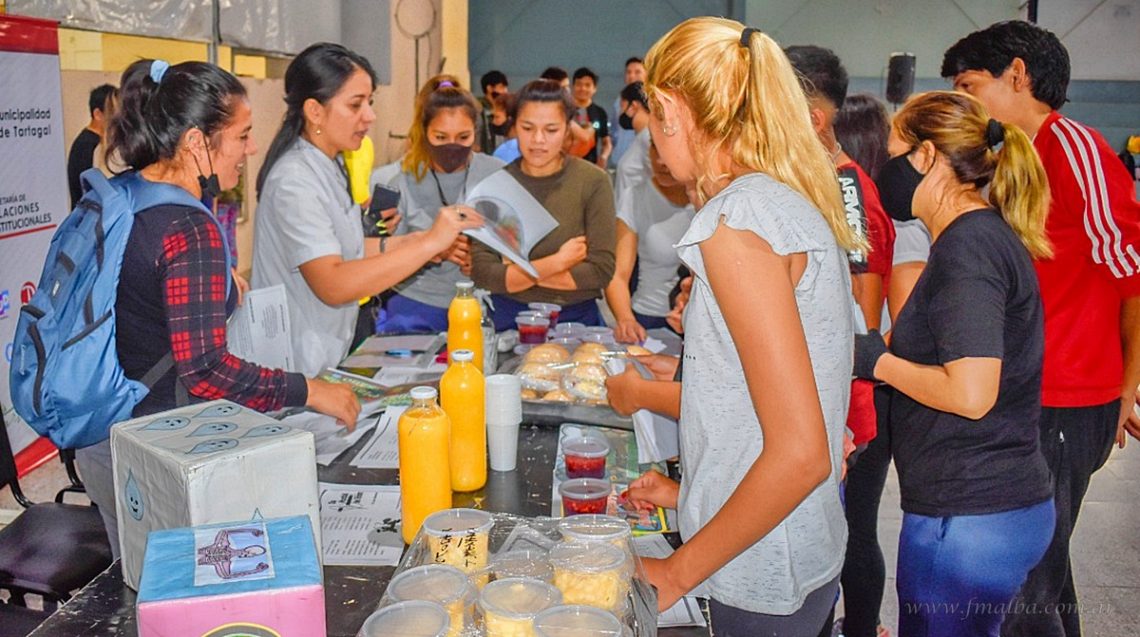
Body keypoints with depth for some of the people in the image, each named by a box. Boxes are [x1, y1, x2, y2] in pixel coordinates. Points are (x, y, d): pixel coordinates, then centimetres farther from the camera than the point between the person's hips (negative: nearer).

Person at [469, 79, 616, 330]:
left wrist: (515, 273, -9)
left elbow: (601, 271, -9)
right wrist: (557, 263, -12)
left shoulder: (593, 181, -4)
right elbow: (481, 273, -6)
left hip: (576, 317, 1)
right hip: (510, 317, -1)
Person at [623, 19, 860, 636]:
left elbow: (801, 455, -26)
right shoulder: (798, 203, 7)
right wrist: (689, 491, 18)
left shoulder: (738, 220, -22)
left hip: (763, 580, -8)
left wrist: (677, 573, -17)